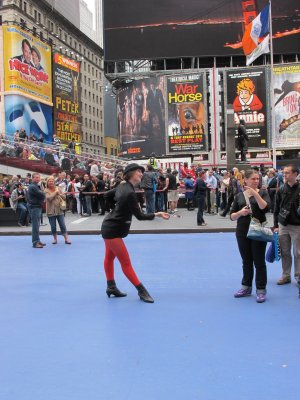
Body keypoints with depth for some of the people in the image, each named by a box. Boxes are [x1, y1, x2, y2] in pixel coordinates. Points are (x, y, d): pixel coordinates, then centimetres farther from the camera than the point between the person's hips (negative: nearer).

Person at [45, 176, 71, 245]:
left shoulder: (58, 188, 6)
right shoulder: (46, 190, -3)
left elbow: (64, 197, 4)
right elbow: (49, 198, -19)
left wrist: (59, 193, -12)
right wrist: (55, 192, -10)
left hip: (59, 210, 2)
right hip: (51, 211, -2)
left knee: (63, 225, 1)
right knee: (53, 227, 6)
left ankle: (66, 239, 5)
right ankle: (55, 239, 22)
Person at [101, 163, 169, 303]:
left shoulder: (122, 186, 1)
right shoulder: (130, 193, -25)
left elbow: (107, 195, 17)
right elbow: (139, 216, -21)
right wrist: (157, 214, -17)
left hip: (110, 227, 10)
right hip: (113, 230, -10)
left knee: (109, 257, 19)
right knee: (126, 262, -3)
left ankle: (111, 287, 31)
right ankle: (142, 291, 3)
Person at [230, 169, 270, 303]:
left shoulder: (262, 192, 0)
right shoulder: (239, 196, 7)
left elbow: (265, 207, -18)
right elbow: (232, 216, 6)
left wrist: (255, 194, -23)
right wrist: (240, 212, -14)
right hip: (242, 232, 3)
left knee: (259, 262, 1)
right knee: (246, 261, 13)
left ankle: (261, 290, 11)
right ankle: (246, 287, 26)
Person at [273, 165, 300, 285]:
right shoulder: (281, 190, 4)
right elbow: (276, 209, 8)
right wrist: (276, 225, 4)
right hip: (283, 225, 3)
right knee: (285, 252, 10)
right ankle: (286, 275, 22)